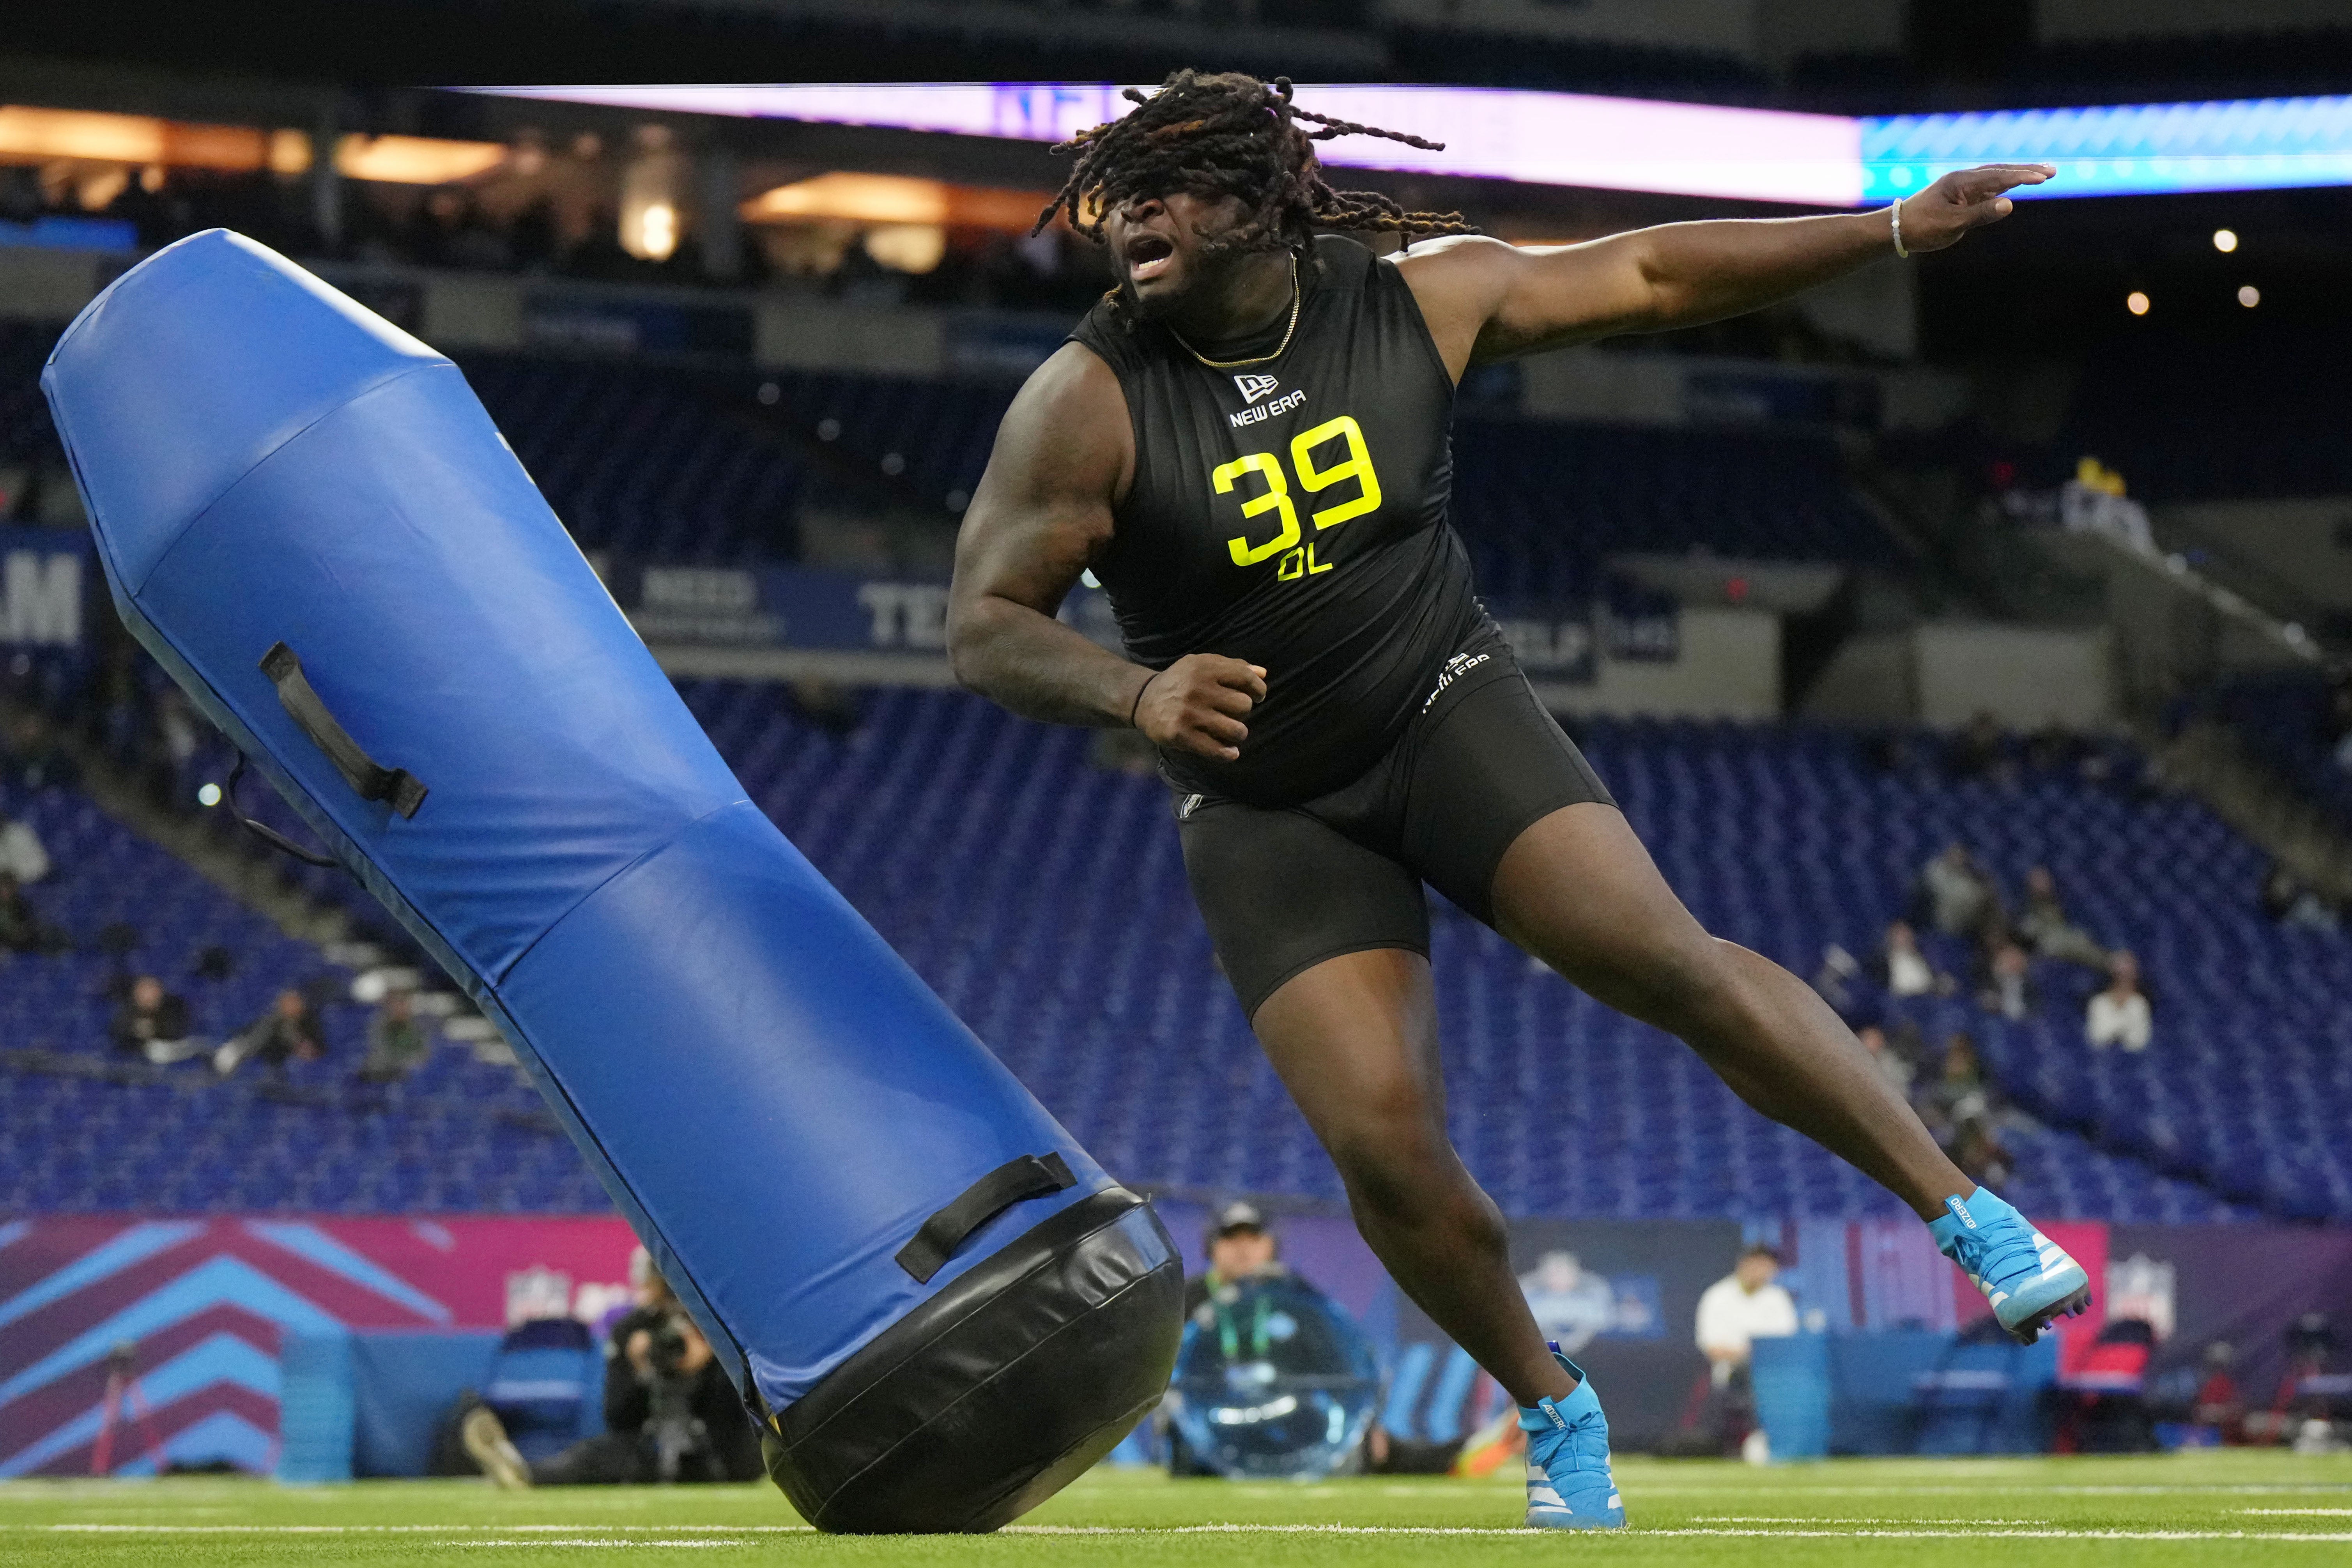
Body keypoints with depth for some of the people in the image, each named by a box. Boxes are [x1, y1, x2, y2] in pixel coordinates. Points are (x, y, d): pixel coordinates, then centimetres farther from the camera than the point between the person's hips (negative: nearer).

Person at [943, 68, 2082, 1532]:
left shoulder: (1414, 298, -8)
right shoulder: (1086, 403, -15)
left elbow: (1647, 273, 1)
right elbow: (986, 625, -14)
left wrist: (1894, 229, 1)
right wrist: (1137, 693, -33)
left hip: (1449, 708, 0)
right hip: (1266, 808, 0)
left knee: (1659, 953, -22)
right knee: (1384, 1141, -13)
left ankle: (1965, 1209, -13)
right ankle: (1557, 1412, 11)